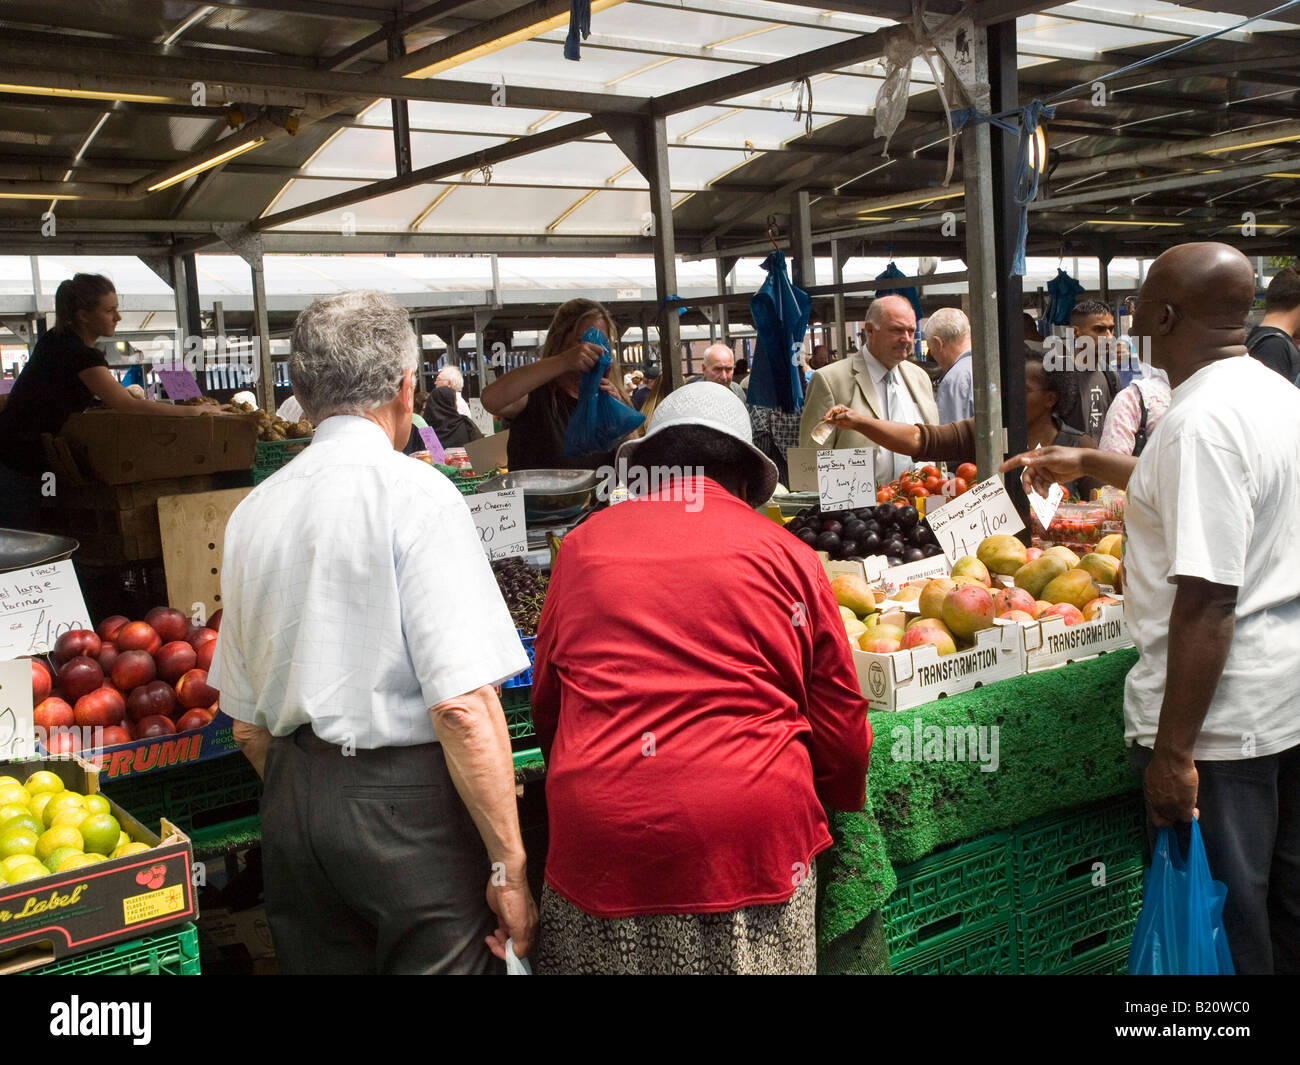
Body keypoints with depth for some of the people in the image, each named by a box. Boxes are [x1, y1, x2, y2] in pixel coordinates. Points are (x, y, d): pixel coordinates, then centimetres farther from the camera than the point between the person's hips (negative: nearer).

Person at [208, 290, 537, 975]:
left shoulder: (250, 513, 6)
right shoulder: (416, 494, -13)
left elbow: (247, 724, 13)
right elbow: (463, 704, -20)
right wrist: (508, 866, -13)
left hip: (289, 802, 7)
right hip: (407, 808, -7)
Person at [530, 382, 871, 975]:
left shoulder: (582, 545, 7)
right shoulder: (786, 555, 2)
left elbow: (545, 705, 16)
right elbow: (839, 722, 7)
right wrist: (841, 804, 27)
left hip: (597, 842, 2)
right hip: (748, 838, -1)